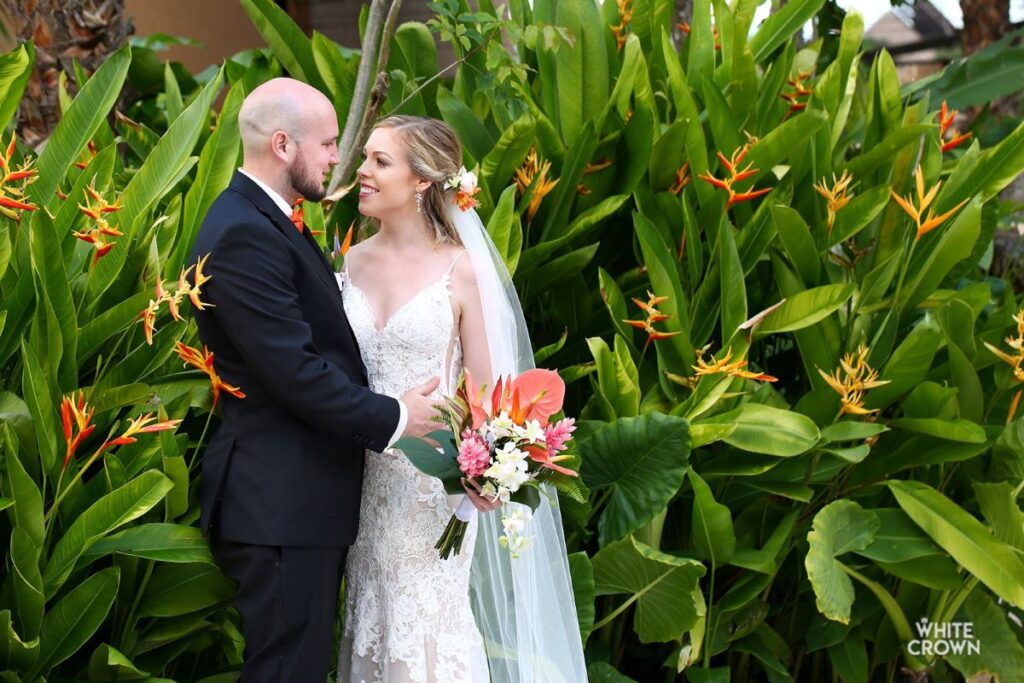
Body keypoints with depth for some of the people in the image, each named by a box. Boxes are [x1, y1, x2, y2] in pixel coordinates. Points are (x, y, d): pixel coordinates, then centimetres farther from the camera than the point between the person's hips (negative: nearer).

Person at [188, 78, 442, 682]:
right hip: (283, 505, -10)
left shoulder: (269, 221, 15)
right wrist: (394, 418, -11)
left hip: (300, 500, 10)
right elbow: (295, 372, -22)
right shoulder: (244, 235, -19)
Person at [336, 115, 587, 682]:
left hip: (434, 480, -4)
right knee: (373, 615, 10)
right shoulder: (351, 263, 4)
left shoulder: (461, 270, -7)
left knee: (431, 622, 1)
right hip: (365, 476, 4)